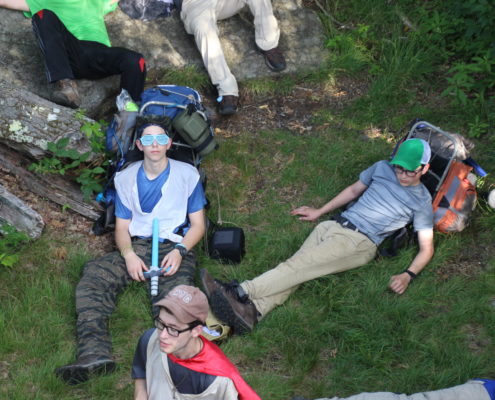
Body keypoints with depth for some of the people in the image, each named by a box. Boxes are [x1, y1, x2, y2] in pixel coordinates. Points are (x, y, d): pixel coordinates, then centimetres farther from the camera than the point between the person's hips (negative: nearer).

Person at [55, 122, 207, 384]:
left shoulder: (187, 175, 5)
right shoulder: (126, 178, 13)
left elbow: (198, 225, 6)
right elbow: (122, 227, 12)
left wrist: (179, 251, -15)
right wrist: (128, 255, -11)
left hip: (174, 248, -2)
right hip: (136, 246, 3)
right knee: (91, 277, -25)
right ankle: (94, 356, -37)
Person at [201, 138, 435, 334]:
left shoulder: (422, 201, 3)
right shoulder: (382, 168, 16)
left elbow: (426, 248, 2)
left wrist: (408, 275, -15)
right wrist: (319, 212, 27)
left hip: (360, 242, -5)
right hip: (335, 225, 5)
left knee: (299, 265, -25)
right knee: (297, 266, -21)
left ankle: (240, 292, -36)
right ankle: (249, 312, -39)